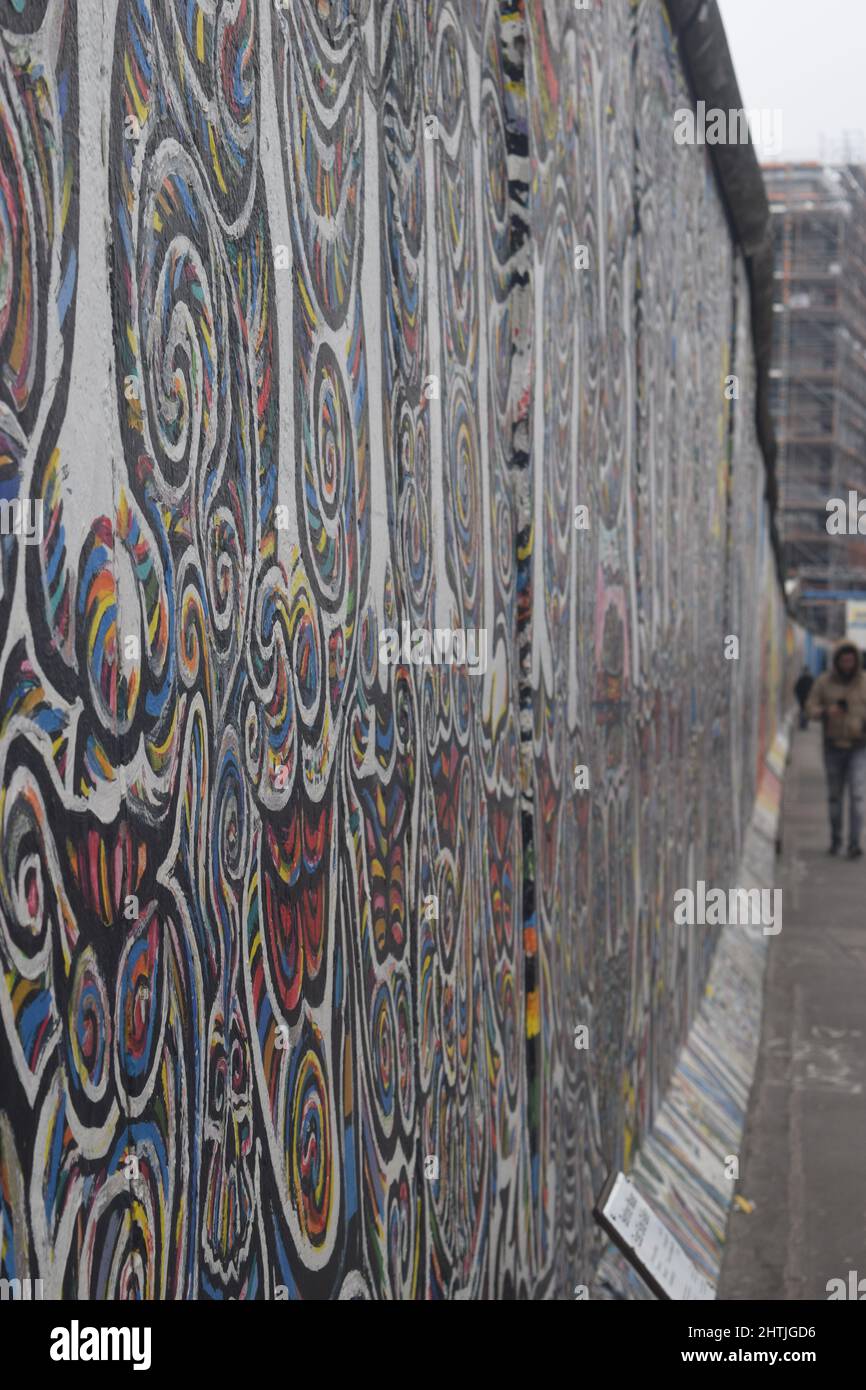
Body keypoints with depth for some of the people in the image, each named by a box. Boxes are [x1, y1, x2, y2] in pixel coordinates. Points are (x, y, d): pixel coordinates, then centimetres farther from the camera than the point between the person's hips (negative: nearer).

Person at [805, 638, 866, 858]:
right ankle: (835, 838, 26)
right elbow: (811, 708, -2)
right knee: (835, 795, 9)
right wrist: (826, 712, -23)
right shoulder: (824, 681, -3)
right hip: (833, 746, 1)